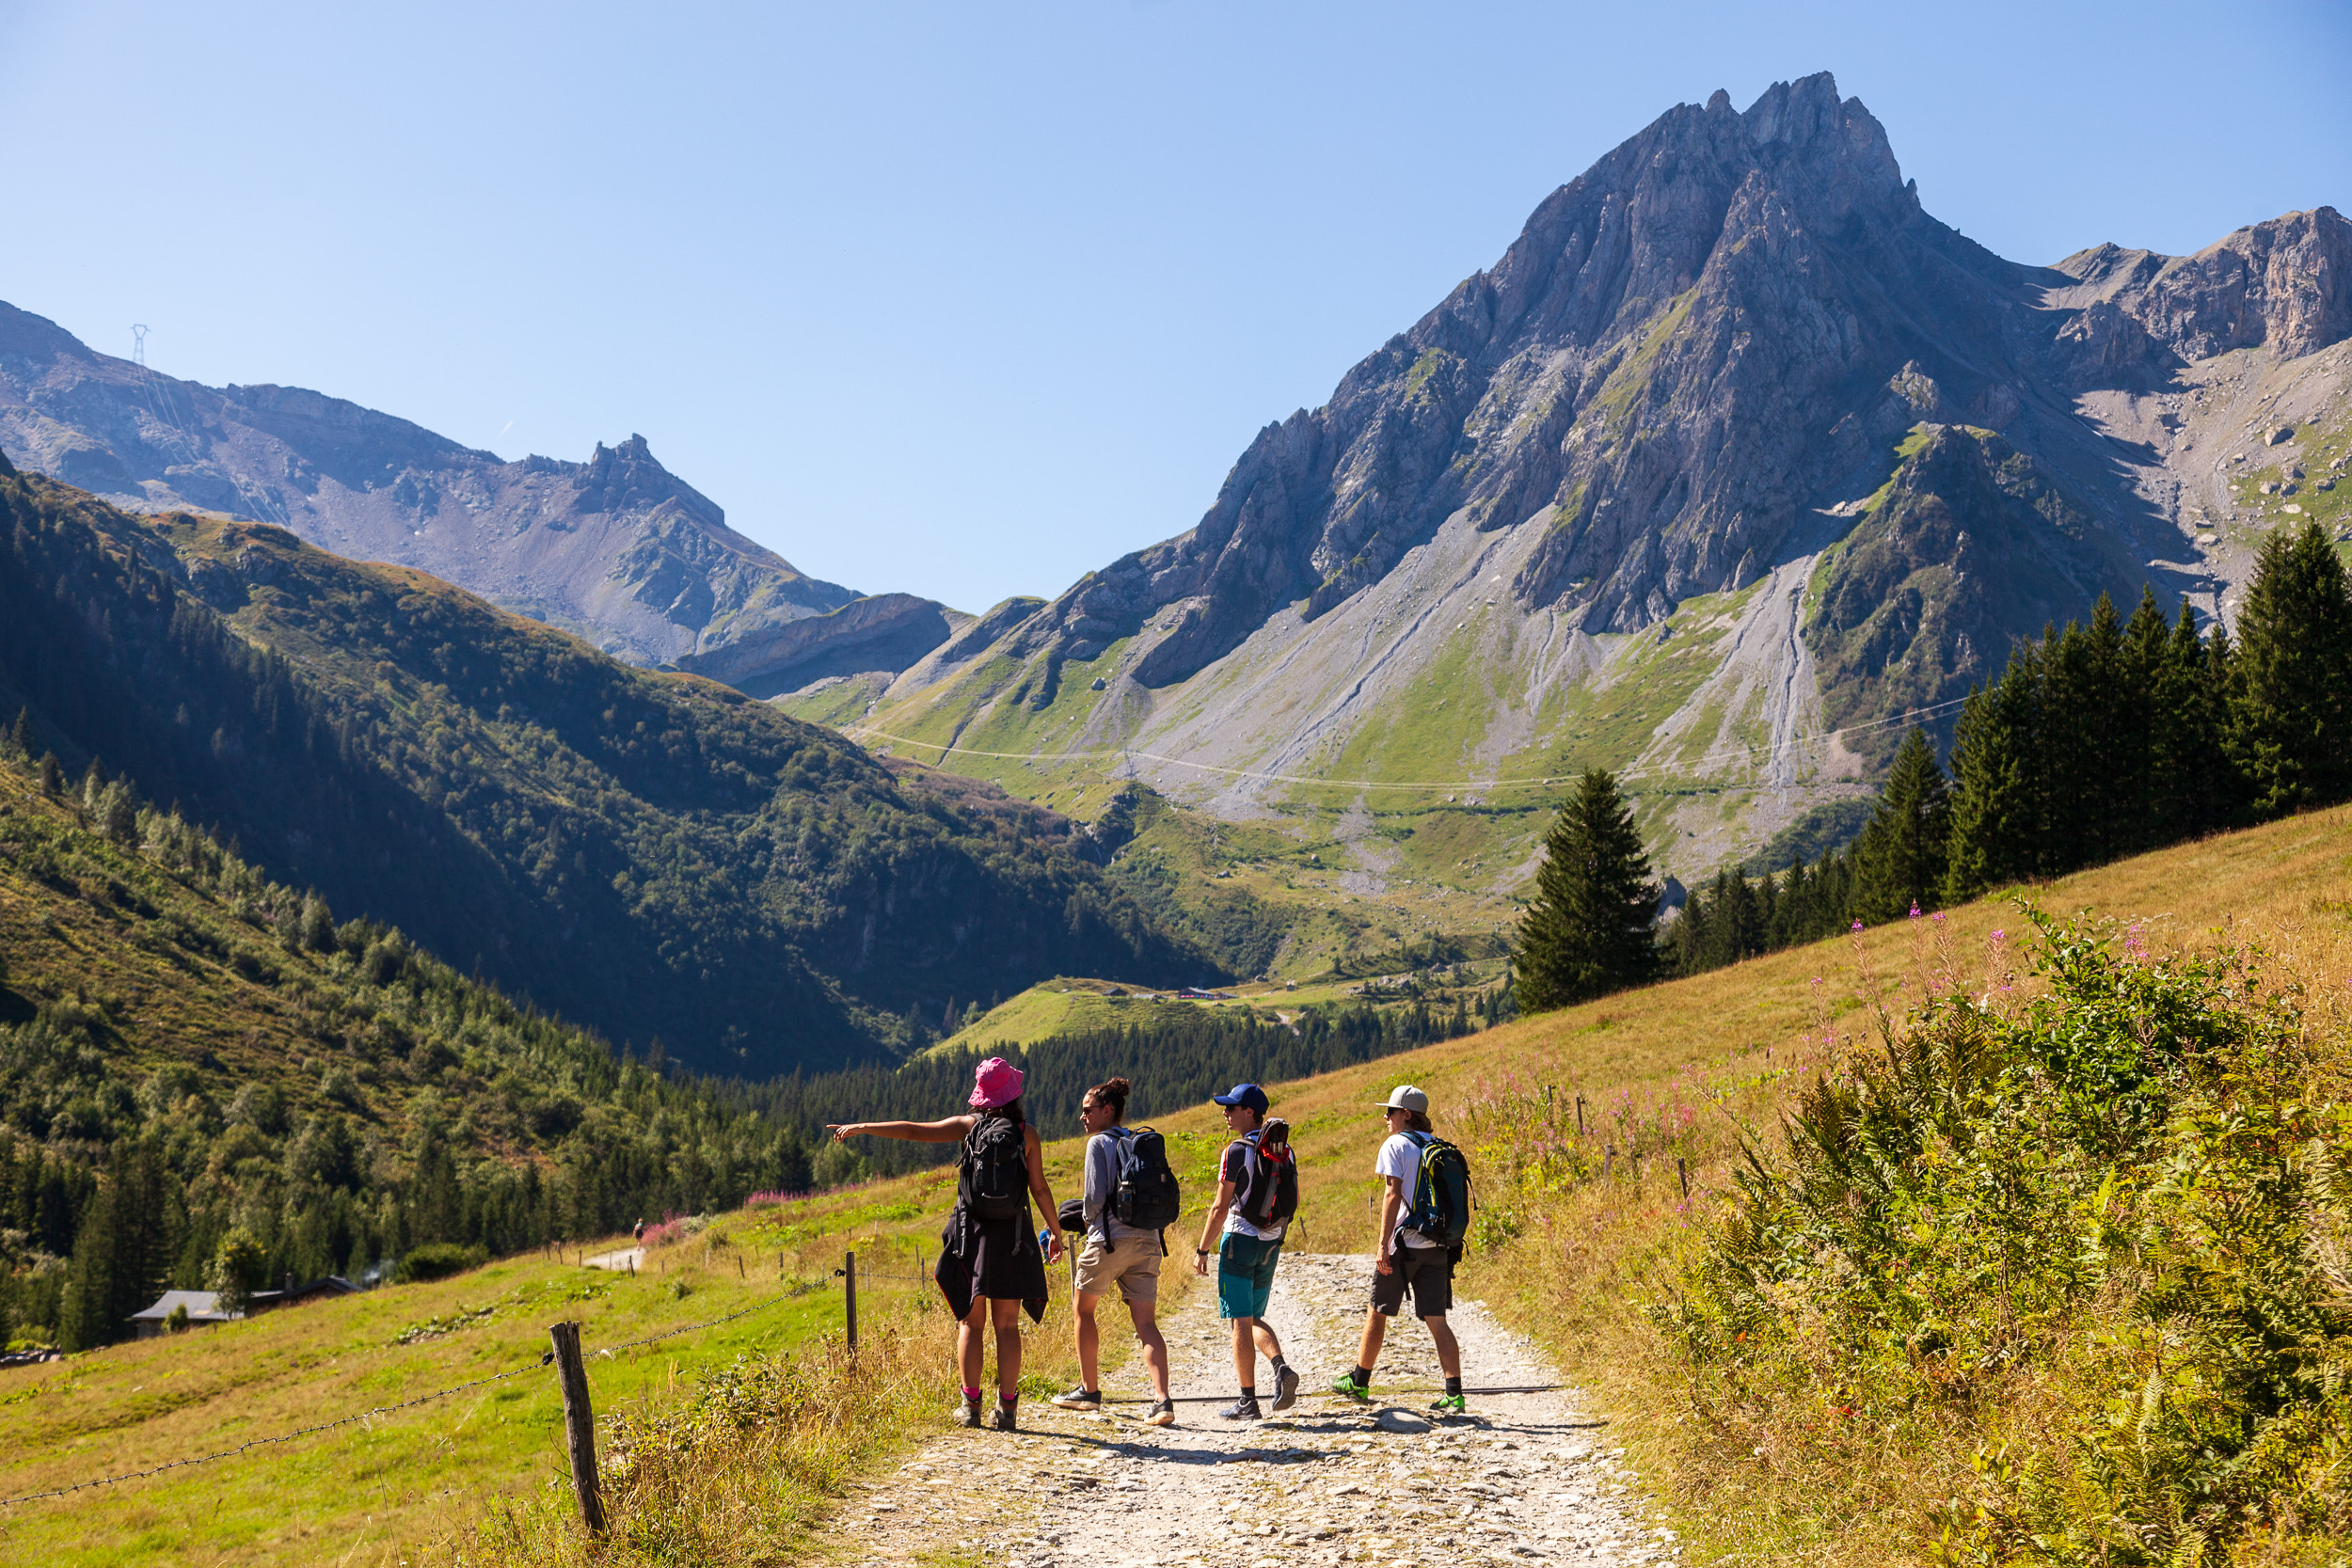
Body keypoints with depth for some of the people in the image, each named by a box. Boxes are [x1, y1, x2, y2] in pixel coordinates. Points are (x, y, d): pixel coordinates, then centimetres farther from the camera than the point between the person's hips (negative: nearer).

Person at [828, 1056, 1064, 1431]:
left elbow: (914, 1131, -1)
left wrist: (861, 1127, 8)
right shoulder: (1026, 1133, -3)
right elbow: (1039, 1188, -2)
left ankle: (971, 1405, 7)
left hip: (971, 1231, 1)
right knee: (1007, 1326, 4)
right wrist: (1055, 1232, 9)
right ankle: (1007, 1409, 2)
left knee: (971, 1323, 10)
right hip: (1012, 1235, -1)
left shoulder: (969, 1126, 0)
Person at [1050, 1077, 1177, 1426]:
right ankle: (1162, 1400, -17)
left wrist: (1087, 1218, 9)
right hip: (1147, 1240, 6)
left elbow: (1096, 1195, -12)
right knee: (1146, 1322, -1)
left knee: (1084, 1309, 16)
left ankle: (1089, 1390, 23)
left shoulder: (1099, 1143, -4)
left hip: (1109, 1239, -5)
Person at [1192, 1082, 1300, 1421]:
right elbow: (1294, 1199, 14)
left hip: (1240, 1238, -6)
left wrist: (1202, 1249, -7)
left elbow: (1221, 1207, -14)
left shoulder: (1237, 1151, -13)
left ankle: (1248, 1402, 0)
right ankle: (1282, 1368, -7)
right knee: (1254, 1319, 18)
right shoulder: (1283, 1149, 7)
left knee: (1241, 1322, -1)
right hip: (1271, 1244, 6)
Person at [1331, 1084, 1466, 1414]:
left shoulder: (1395, 1145, -5)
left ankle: (1359, 1382, 23)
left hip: (1403, 1244, -5)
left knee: (1377, 1313, 11)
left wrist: (1384, 1244, -16)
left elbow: (1393, 1195, -14)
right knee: (1437, 1321, 2)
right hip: (1437, 1245, 5)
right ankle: (1454, 1394, -9)